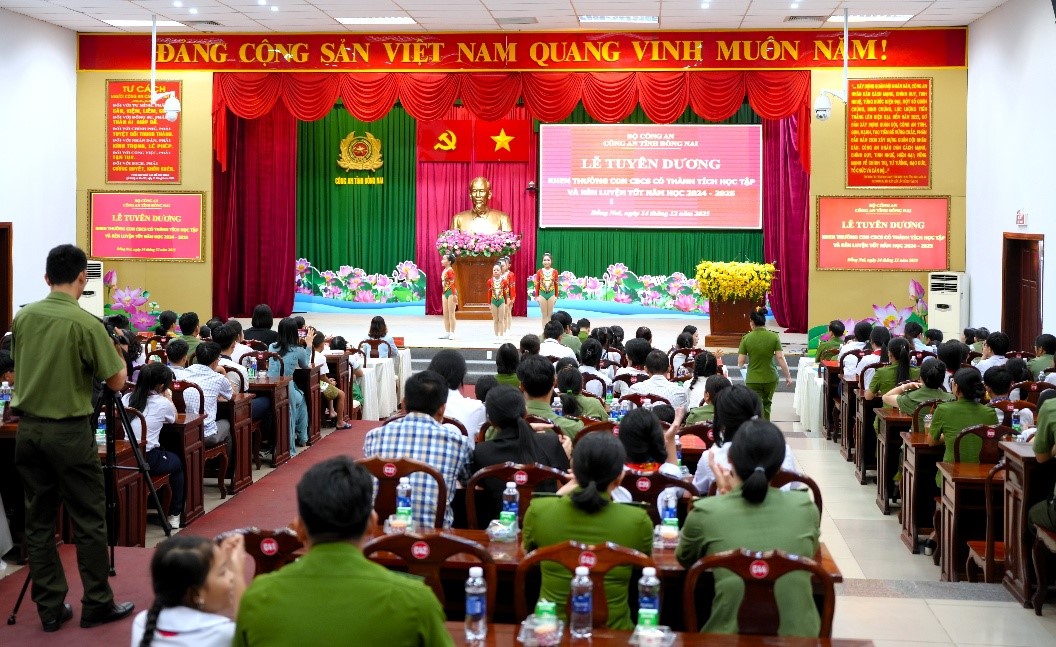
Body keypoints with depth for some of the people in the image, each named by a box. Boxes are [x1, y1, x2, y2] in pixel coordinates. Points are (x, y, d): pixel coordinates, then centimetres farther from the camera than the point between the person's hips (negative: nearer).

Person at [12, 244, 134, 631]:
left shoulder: (22, 317, 2)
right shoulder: (86, 324, -15)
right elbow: (117, 382, -10)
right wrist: (116, 351, 9)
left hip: (28, 428, 6)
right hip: (70, 431, -5)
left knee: (39, 522, 9)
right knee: (88, 522, 4)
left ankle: (50, 608, 13)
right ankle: (97, 605, 10)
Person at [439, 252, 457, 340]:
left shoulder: (450, 270, -13)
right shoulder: (444, 271, 11)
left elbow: (452, 283, -17)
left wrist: (454, 295, -19)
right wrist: (443, 293, 16)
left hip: (451, 292, -9)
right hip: (445, 292, 9)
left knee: (451, 314, -3)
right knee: (445, 314, 11)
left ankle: (452, 333, 1)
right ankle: (447, 332, 16)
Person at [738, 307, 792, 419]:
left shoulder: (746, 338, -9)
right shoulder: (773, 337, -6)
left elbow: (740, 363, -7)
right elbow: (780, 357, -8)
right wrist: (788, 376, -1)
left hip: (753, 380, -2)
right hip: (771, 378, 2)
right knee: (766, 404, 25)